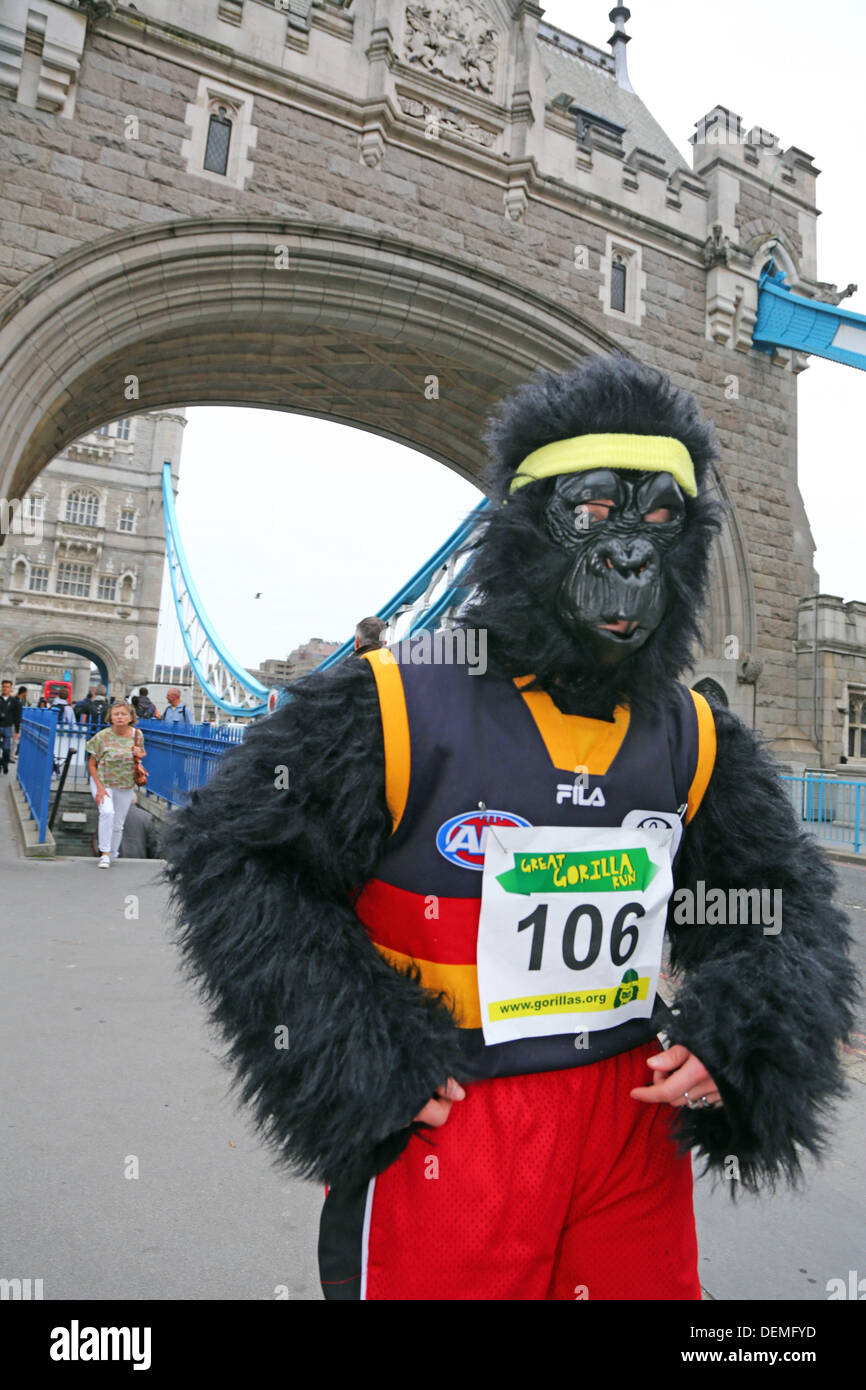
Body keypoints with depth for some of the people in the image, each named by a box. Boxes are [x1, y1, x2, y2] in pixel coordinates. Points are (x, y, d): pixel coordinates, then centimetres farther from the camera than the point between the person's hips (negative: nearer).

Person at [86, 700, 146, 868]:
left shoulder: (137, 734, -5)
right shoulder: (103, 736, -14)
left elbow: (142, 753, 14)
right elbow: (91, 764, -8)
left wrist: (139, 754, -12)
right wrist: (99, 787, -17)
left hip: (126, 785, 3)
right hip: (103, 781, -3)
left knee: (118, 824, 10)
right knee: (107, 812, -27)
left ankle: (112, 855, 30)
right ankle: (104, 853, -16)